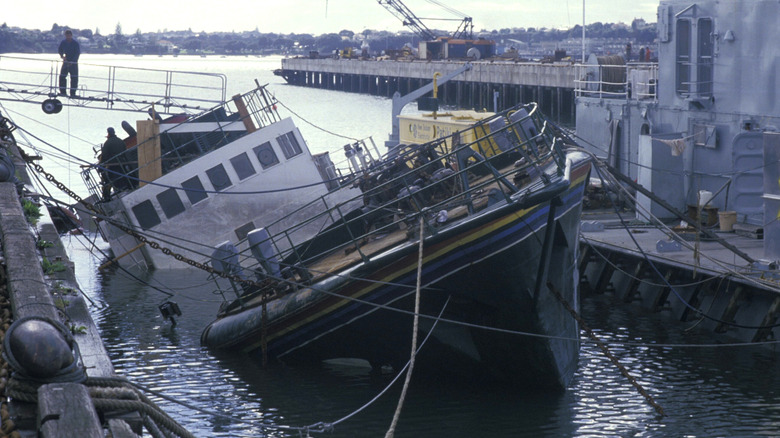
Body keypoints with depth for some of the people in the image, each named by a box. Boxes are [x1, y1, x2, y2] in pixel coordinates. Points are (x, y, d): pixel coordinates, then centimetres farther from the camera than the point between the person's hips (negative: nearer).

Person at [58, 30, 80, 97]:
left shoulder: (75, 43, -10)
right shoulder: (63, 42, 1)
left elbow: (78, 53, -12)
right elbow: (60, 51, 11)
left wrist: (72, 62, -20)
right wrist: (62, 56, -12)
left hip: (73, 62, -3)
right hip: (66, 62, 3)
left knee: (74, 78, -5)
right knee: (62, 76, -4)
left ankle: (73, 93, 0)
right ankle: (62, 91, 4)